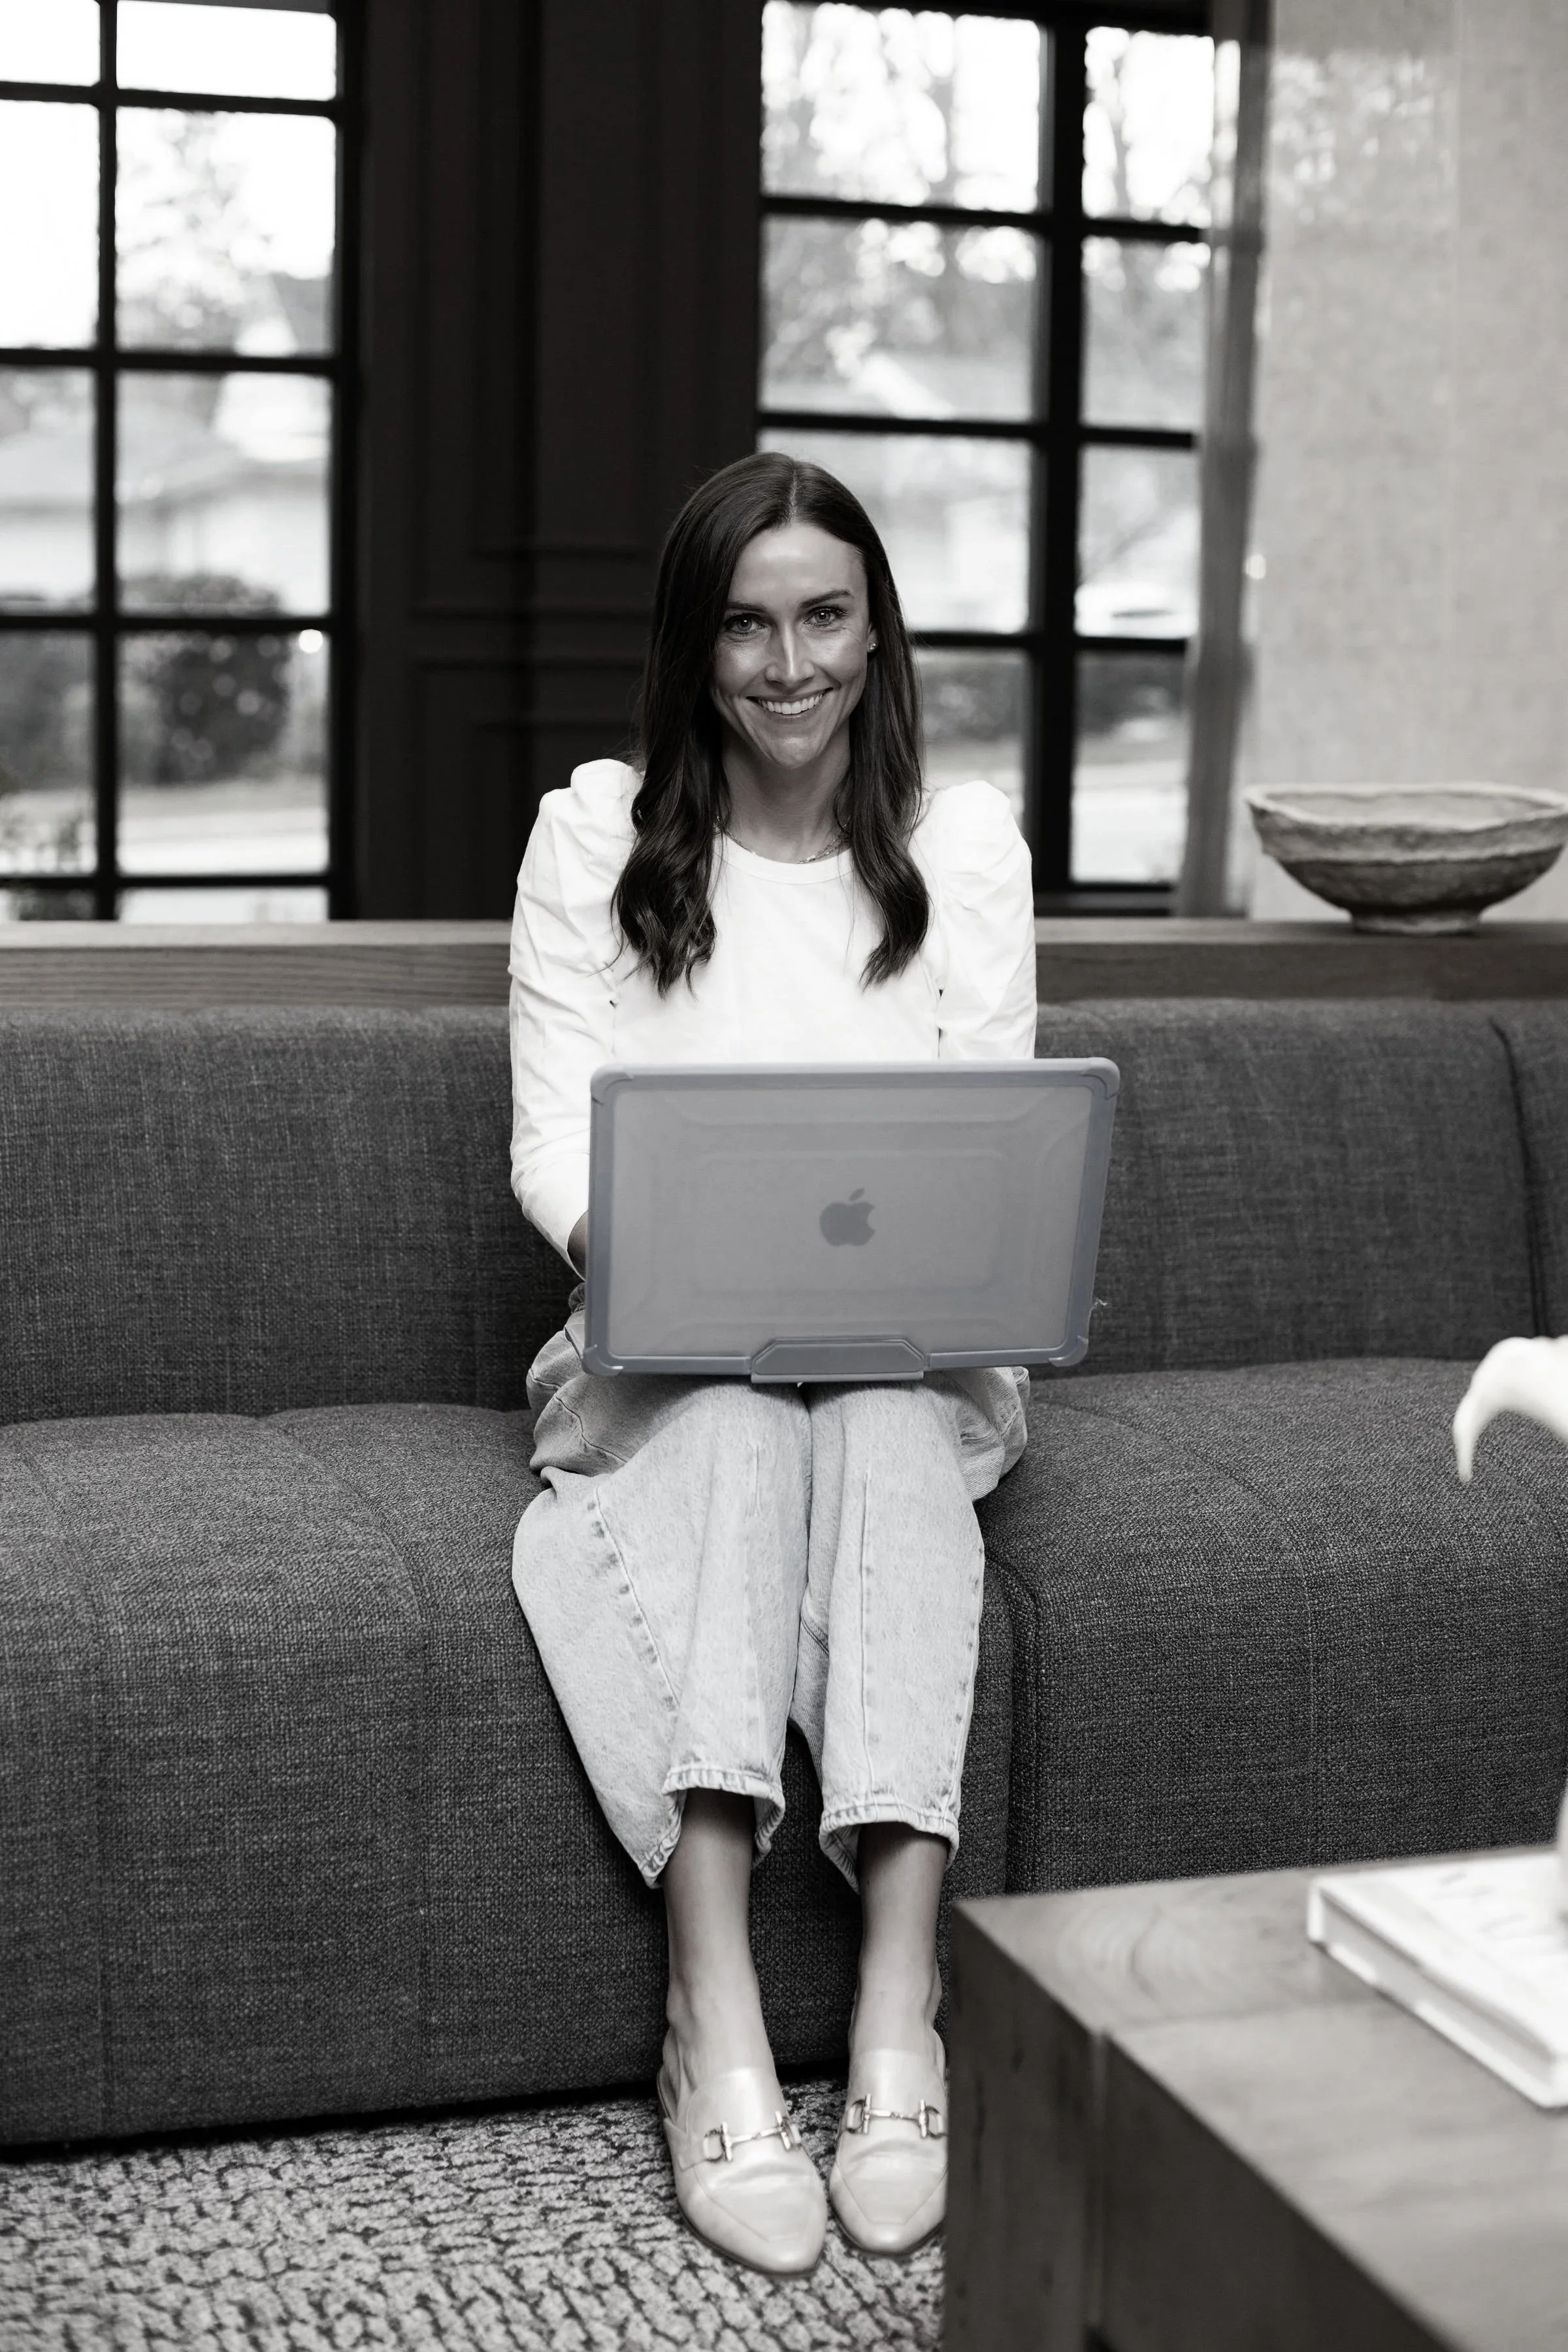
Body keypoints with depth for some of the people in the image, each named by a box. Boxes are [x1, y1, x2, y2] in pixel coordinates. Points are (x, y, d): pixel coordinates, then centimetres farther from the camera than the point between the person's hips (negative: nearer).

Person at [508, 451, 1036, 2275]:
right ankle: (715, 2036, -42)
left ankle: (902, 2013, -42)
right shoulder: (596, 834, 4)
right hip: (661, 1357, -1)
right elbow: (552, 1136, -3)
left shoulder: (964, 844, 8)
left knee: (889, 1411, -34)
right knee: (733, 1401, -35)